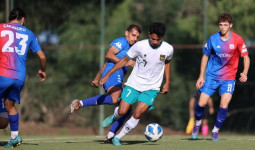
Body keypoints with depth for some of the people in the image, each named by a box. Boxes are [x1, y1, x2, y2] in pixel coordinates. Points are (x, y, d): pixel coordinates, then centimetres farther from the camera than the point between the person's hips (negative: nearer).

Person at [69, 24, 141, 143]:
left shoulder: (128, 48, 33)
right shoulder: (121, 41, 3)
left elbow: (107, 63, 35)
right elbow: (109, 55, -14)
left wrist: (97, 78, 35)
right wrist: (124, 62, -17)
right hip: (113, 74, -11)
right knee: (114, 98, -36)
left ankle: (110, 136, 1)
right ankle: (80, 104, -32)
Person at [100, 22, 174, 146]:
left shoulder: (168, 49, -10)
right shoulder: (140, 46, -15)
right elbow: (125, 60, -2)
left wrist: (167, 82, 11)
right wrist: (108, 74, -4)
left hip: (151, 88, 0)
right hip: (134, 83, 0)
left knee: (137, 115, -13)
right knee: (122, 112, -5)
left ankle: (118, 138, 4)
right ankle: (113, 117, 33)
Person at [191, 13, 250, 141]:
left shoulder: (237, 40, -8)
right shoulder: (213, 39, -5)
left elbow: (246, 57, -2)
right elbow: (205, 56, 7)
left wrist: (244, 73, -19)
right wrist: (201, 76, 4)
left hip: (228, 78, -1)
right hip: (212, 76, 1)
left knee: (224, 105, -16)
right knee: (202, 103, -6)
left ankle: (216, 130, 5)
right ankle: (198, 122, 25)